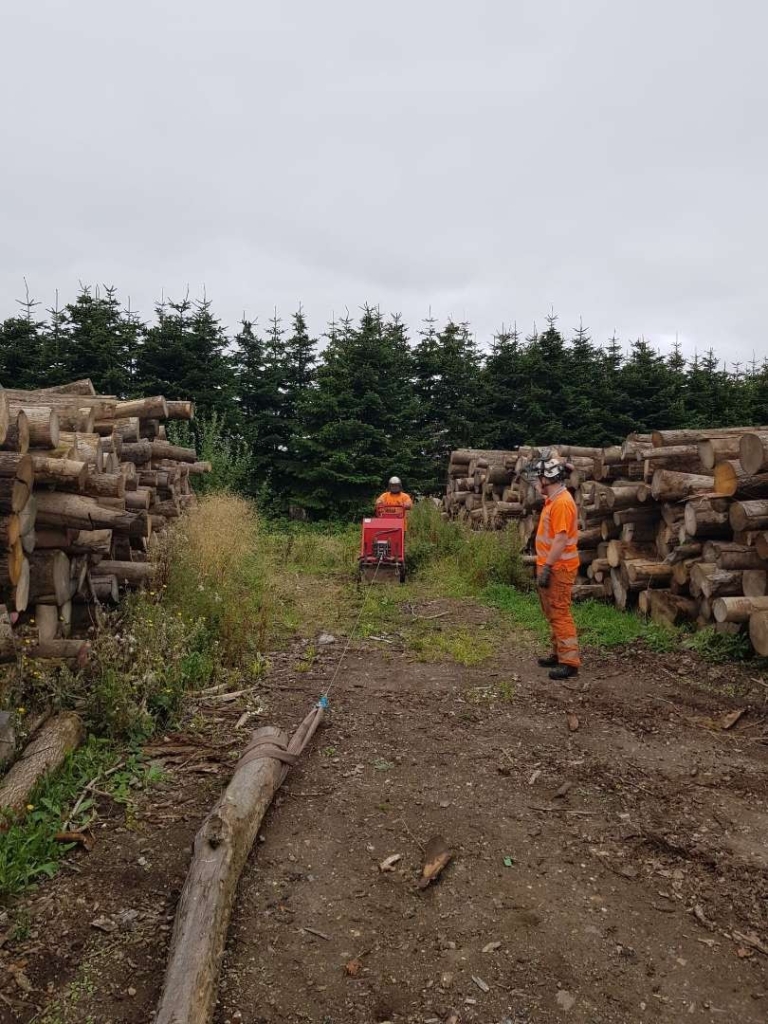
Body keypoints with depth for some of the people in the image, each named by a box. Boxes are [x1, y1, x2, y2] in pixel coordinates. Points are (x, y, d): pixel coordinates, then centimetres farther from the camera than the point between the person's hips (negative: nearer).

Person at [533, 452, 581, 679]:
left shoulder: (562, 502, -19)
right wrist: (542, 565, 20)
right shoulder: (552, 500, 13)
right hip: (550, 566, 10)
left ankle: (570, 662, -5)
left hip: (558, 569, -10)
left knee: (560, 614, -8)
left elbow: (561, 539, -24)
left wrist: (546, 567, -24)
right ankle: (559, 654, 25)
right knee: (552, 614, 16)